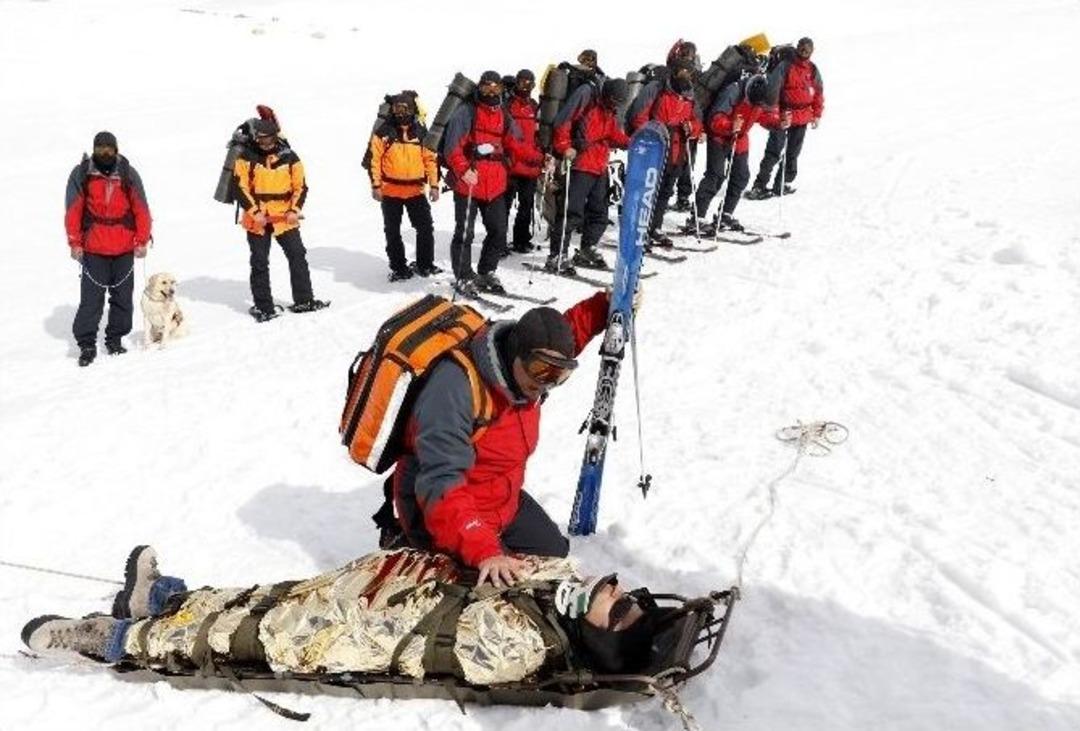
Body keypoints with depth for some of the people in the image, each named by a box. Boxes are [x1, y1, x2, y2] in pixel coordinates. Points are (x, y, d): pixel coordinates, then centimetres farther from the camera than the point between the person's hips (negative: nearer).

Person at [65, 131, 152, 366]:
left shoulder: (128, 173, 4)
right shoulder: (81, 174, 1)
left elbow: (141, 209, 4)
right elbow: (73, 210, 1)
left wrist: (141, 240, -1)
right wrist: (75, 243, -3)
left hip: (125, 249, 2)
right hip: (93, 249, -2)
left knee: (123, 297, 8)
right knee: (91, 298, -3)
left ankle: (115, 339, 21)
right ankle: (87, 344, 3)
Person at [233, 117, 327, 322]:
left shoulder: (289, 157, 1)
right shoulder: (247, 157, -4)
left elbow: (300, 186, 5)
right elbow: (241, 188, -5)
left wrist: (294, 210, -8)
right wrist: (255, 211, -15)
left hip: (285, 219, 2)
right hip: (257, 220, -2)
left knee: (298, 256, 4)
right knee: (259, 263, 3)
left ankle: (303, 300, 15)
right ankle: (263, 306, 12)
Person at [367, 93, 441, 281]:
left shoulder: (421, 133, 4)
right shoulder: (383, 132, -3)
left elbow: (431, 158, 6)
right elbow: (374, 158, -4)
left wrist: (434, 184, 0)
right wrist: (376, 185, -9)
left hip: (416, 190, 2)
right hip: (390, 191, -1)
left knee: (426, 227, 2)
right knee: (392, 231, 7)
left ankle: (425, 264, 18)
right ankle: (398, 267, 20)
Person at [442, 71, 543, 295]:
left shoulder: (504, 117, 14)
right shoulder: (466, 112, -4)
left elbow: (517, 145, 11)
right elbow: (453, 146, -12)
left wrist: (540, 158, -5)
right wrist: (463, 169, -28)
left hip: (495, 184, 6)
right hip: (468, 183, -6)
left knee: (499, 232, 10)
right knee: (464, 232, 1)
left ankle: (486, 273, 26)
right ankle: (463, 277, 14)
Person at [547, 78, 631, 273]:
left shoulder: (609, 115, 18)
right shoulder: (588, 105, -8)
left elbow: (616, 136, 17)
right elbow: (562, 125, -13)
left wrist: (632, 144, 0)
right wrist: (565, 147, -22)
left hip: (600, 169, 9)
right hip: (580, 167, -9)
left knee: (599, 212, 15)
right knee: (572, 212, -12)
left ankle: (586, 251, 29)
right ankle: (557, 256, -9)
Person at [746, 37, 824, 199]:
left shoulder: (813, 70, 10)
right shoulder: (785, 66, -6)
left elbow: (818, 92, 18)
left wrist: (817, 114, 11)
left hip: (802, 118, 6)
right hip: (782, 116, -5)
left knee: (792, 154, 10)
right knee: (774, 151, -11)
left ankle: (781, 185, 19)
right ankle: (760, 185, -10)